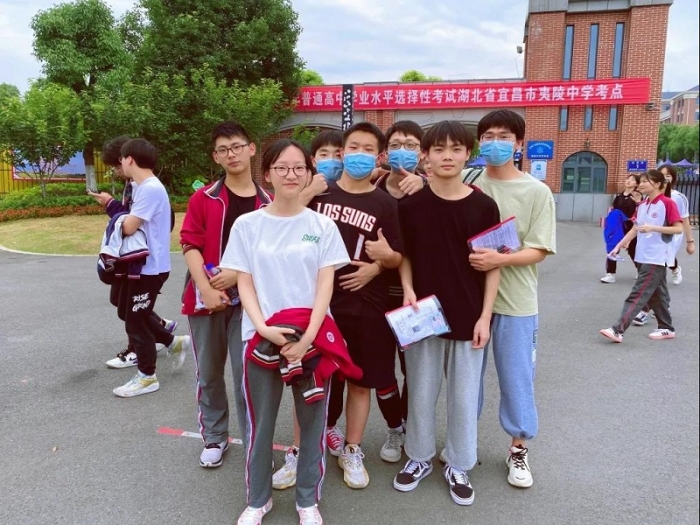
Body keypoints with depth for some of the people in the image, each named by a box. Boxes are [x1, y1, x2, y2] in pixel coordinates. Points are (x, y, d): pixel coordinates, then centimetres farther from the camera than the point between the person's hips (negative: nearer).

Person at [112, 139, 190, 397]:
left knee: (135, 320, 1)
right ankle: (174, 342, 31)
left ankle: (147, 377, 17)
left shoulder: (150, 189, -21)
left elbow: (128, 227, -23)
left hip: (150, 267, -10)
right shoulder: (141, 187, 11)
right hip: (140, 264, 10)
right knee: (128, 312, 21)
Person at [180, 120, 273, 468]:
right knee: (208, 373, 12)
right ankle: (214, 437, 30)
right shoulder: (203, 198, 2)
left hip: (249, 299, -1)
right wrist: (206, 289, -14)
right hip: (205, 297, 1)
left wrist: (239, 274, -12)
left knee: (247, 373, 1)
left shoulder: (268, 203, 1)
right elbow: (190, 246, -3)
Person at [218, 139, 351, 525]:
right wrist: (263, 327, -16)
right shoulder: (247, 224, 2)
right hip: (261, 337, 0)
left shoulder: (322, 226, 2)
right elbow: (244, 283, 0)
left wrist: (308, 337, -15)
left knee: (312, 422, 10)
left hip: (313, 338, 0)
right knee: (260, 423, 11)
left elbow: (325, 284, -3)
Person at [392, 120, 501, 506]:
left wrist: (485, 315, -6)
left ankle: (458, 466, 29)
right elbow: (404, 256, 6)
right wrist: (407, 290, -11)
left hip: (467, 316, 0)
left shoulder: (483, 206, -4)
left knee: (464, 396, 10)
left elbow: (493, 266, -1)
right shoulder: (410, 205, -2)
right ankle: (419, 457, 33)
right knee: (421, 392, 12)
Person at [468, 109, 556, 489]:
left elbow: (539, 250, -6)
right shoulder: (467, 183, 2)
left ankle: (518, 449, 30)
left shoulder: (536, 192, -3)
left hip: (515, 301, -1)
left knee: (516, 377, 10)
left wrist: (501, 259, -25)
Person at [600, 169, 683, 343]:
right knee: (656, 294, 15)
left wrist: (653, 228, -23)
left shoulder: (668, 203, -10)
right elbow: (635, 229, 15)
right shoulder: (642, 206, 11)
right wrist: (618, 246, 10)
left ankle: (618, 330, -17)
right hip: (644, 257, 8)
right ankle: (667, 328, 28)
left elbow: (679, 228, -13)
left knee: (637, 294, -12)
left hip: (657, 258, -8)